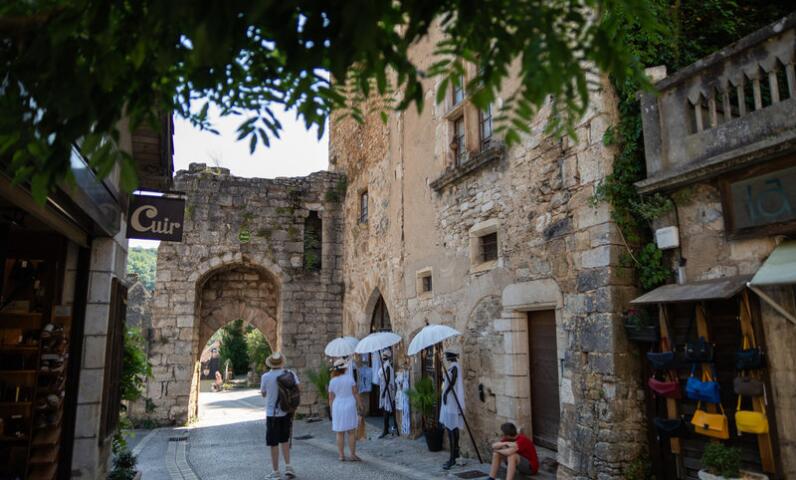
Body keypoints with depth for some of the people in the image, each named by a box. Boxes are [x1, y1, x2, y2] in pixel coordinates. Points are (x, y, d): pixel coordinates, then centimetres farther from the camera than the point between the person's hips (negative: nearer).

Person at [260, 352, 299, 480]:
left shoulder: (266, 377, -12)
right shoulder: (290, 374, -6)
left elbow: (263, 394, 3)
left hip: (272, 414, -3)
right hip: (287, 412, 3)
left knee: (274, 443, 8)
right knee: (285, 440, 21)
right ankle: (288, 466, 14)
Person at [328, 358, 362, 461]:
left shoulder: (332, 381, 0)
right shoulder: (349, 378, -6)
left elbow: (331, 398, 4)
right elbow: (355, 394, -4)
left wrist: (332, 411, 13)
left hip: (337, 407, 2)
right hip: (350, 406, -2)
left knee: (340, 433, 9)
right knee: (352, 432, 5)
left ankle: (341, 455, 12)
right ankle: (352, 455, 7)